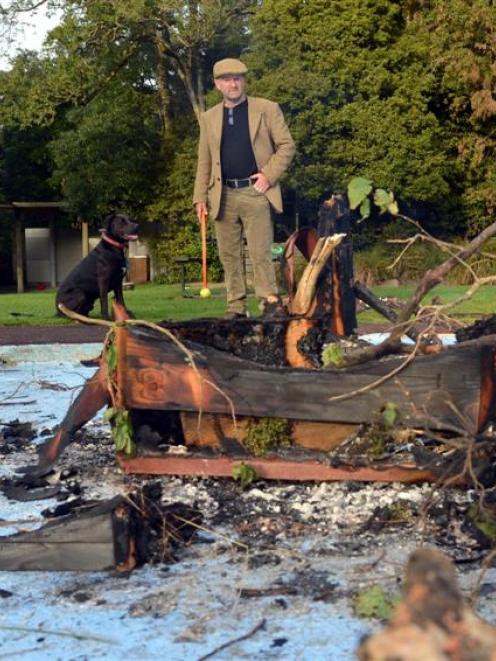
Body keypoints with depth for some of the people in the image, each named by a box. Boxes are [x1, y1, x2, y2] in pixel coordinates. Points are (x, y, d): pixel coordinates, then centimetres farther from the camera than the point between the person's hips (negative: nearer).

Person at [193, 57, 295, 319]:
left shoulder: (267, 109, 5)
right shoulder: (209, 118, 15)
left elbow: (286, 145, 3)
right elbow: (204, 161, 14)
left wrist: (269, 174, -9)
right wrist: (200, 197, 6)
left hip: (256, 192, -3)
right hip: (223, 196, 4)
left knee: (260, 252, -8)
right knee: (229, 255, 5)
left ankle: (269, 300, -1)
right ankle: (236, 305, 12)